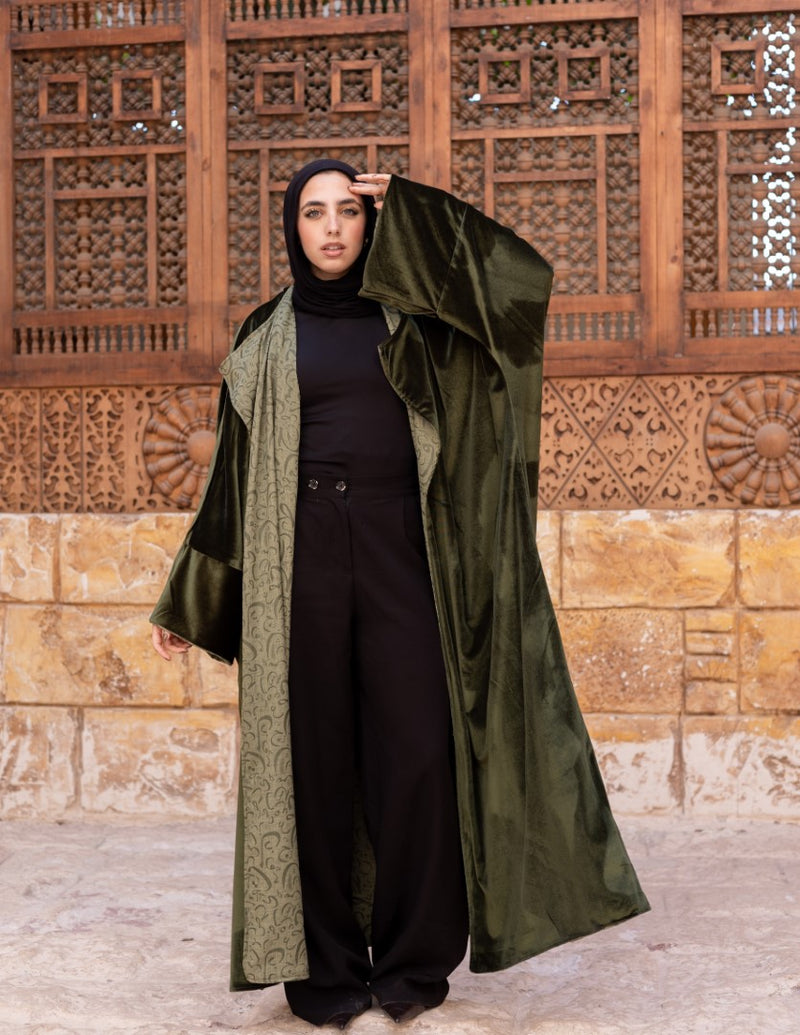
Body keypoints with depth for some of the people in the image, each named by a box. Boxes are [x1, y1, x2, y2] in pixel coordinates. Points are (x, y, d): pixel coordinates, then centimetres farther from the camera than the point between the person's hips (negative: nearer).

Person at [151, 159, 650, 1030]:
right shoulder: (266, 337, 11)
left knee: (418, 750, -5)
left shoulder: (410, 316, 11)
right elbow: (233, 472, 11)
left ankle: (413, 961, 10)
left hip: (397, 544, 0)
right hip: (303, 551, 0)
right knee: (315, 755, 1)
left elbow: (524, 275, -2)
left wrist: (407, 209, 2)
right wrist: (187, 602, 10)